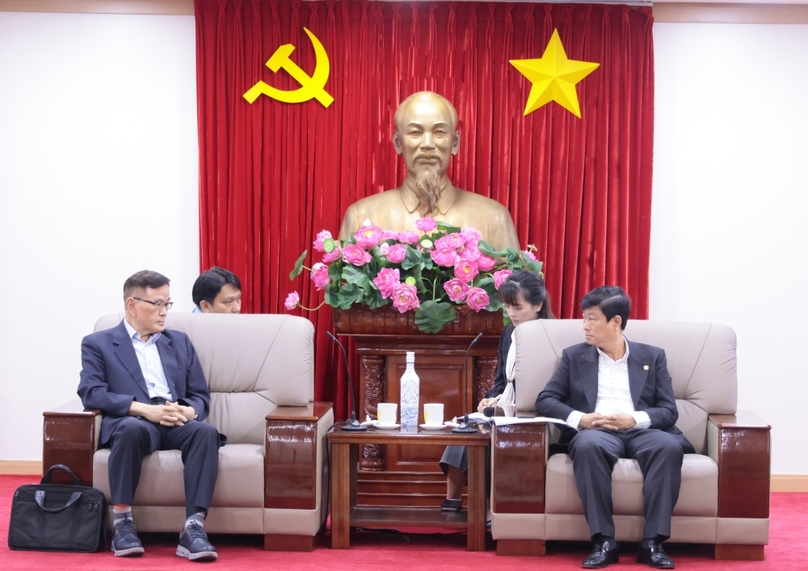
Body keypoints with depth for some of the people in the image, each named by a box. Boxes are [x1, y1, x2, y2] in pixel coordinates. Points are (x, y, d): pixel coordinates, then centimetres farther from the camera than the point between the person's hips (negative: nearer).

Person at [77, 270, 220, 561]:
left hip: (176, 424, 3)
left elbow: (201, 395, 18)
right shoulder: (98, 343, 12)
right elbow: (91, 393, -4)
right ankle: (122, 523, -28)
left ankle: (193, 528, -38)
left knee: (206, 431, -32)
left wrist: (188, 411, -8)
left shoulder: (180, 341, 24)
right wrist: (145, 409, -17)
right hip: (132, 422, -3)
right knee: (132, 427, -39)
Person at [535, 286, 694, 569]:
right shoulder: (574, 356, 17)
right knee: (589, 445, -38)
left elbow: (669, 411, 8)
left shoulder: (653, 356, 16)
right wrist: (580, 418, -12)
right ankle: (604, 541, -34)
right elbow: (544, 400, 8)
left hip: (640, 431, 1)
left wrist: (635, 419, -14)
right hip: (595, 431, 0)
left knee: (669, 445, -34)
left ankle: (652, 542, -31)